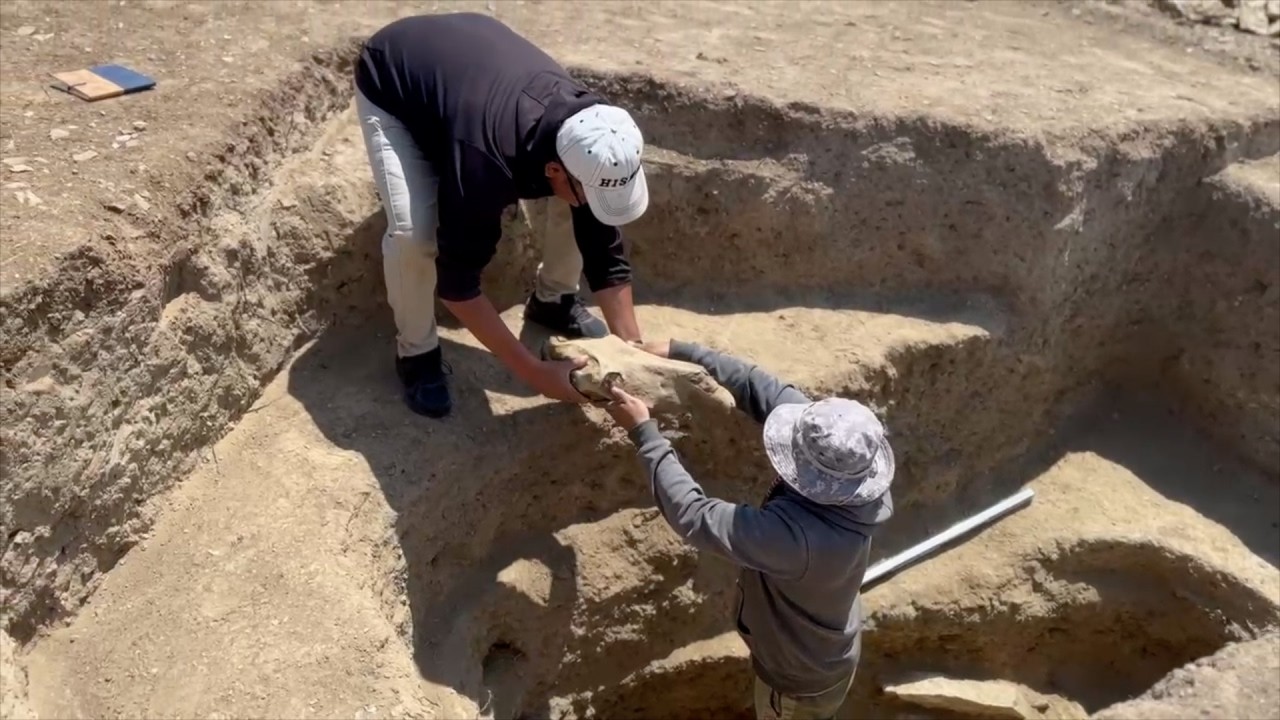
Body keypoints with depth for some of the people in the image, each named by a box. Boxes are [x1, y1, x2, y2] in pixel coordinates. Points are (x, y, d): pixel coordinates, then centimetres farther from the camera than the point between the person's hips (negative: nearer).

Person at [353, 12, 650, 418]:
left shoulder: (586, 140, -27)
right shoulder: (485, 165, -44)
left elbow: (605, 249, -16)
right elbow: (457, 285, -35)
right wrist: (535, 373, -33)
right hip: (390, 83, -5)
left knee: (578, 216, -9)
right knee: (413, 232, -27)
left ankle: (554, 300, 18)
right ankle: (416, 353, 1)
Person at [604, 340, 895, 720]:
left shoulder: (798, 535, -47)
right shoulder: (841, 465, -26)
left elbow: (695, 517, -36)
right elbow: (764, 389, -19)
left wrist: (644, 432, -30)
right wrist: (681, 351, -19)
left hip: (800, 678, -6)